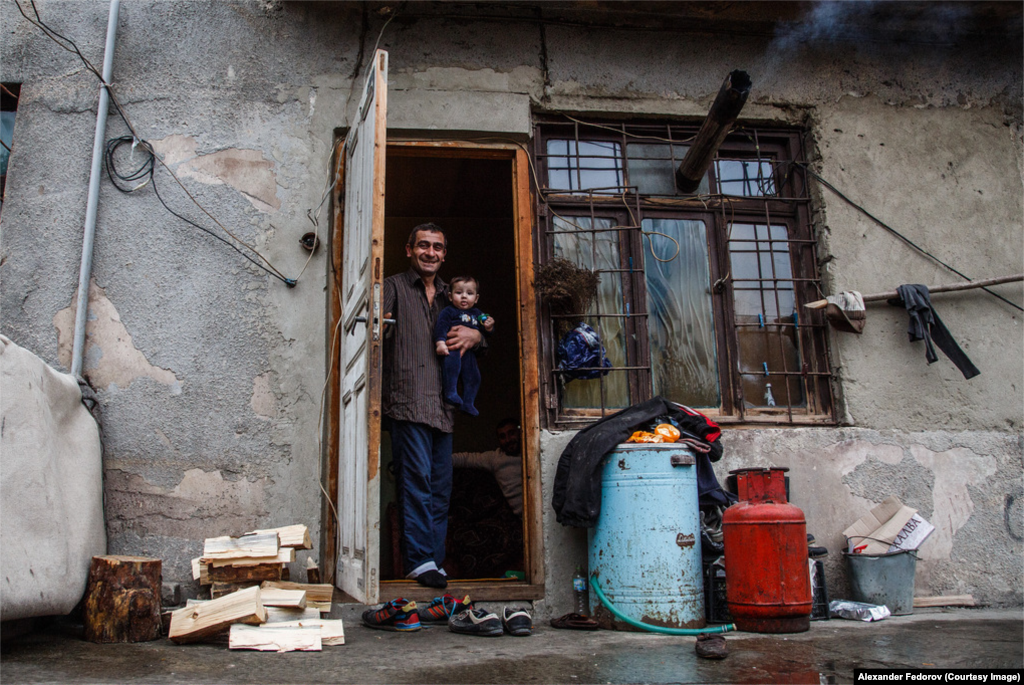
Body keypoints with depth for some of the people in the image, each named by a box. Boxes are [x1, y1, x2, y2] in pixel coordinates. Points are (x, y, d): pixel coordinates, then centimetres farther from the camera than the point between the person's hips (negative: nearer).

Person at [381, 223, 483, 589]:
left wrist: (475, 335, 3)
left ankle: (434, 561, 15)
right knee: (416, 479, -11)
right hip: (407, 401, -6)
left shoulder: (449, 295, 23)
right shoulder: (394, 287, 6)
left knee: (441, 485, 7)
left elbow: (472, 332, 27)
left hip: (443, 405, 6)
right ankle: (420, 560, -6)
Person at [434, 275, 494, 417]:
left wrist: (488, 327, -1)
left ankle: (468, 404, 21)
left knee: (473, 376, 7)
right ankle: (451, 393, -28)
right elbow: (441, 327, -13)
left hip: (469, 353, 7)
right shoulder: (448, 311, 0)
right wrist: (440, 343, -29)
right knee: (452, 362, -35)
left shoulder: (477, 313, 19)